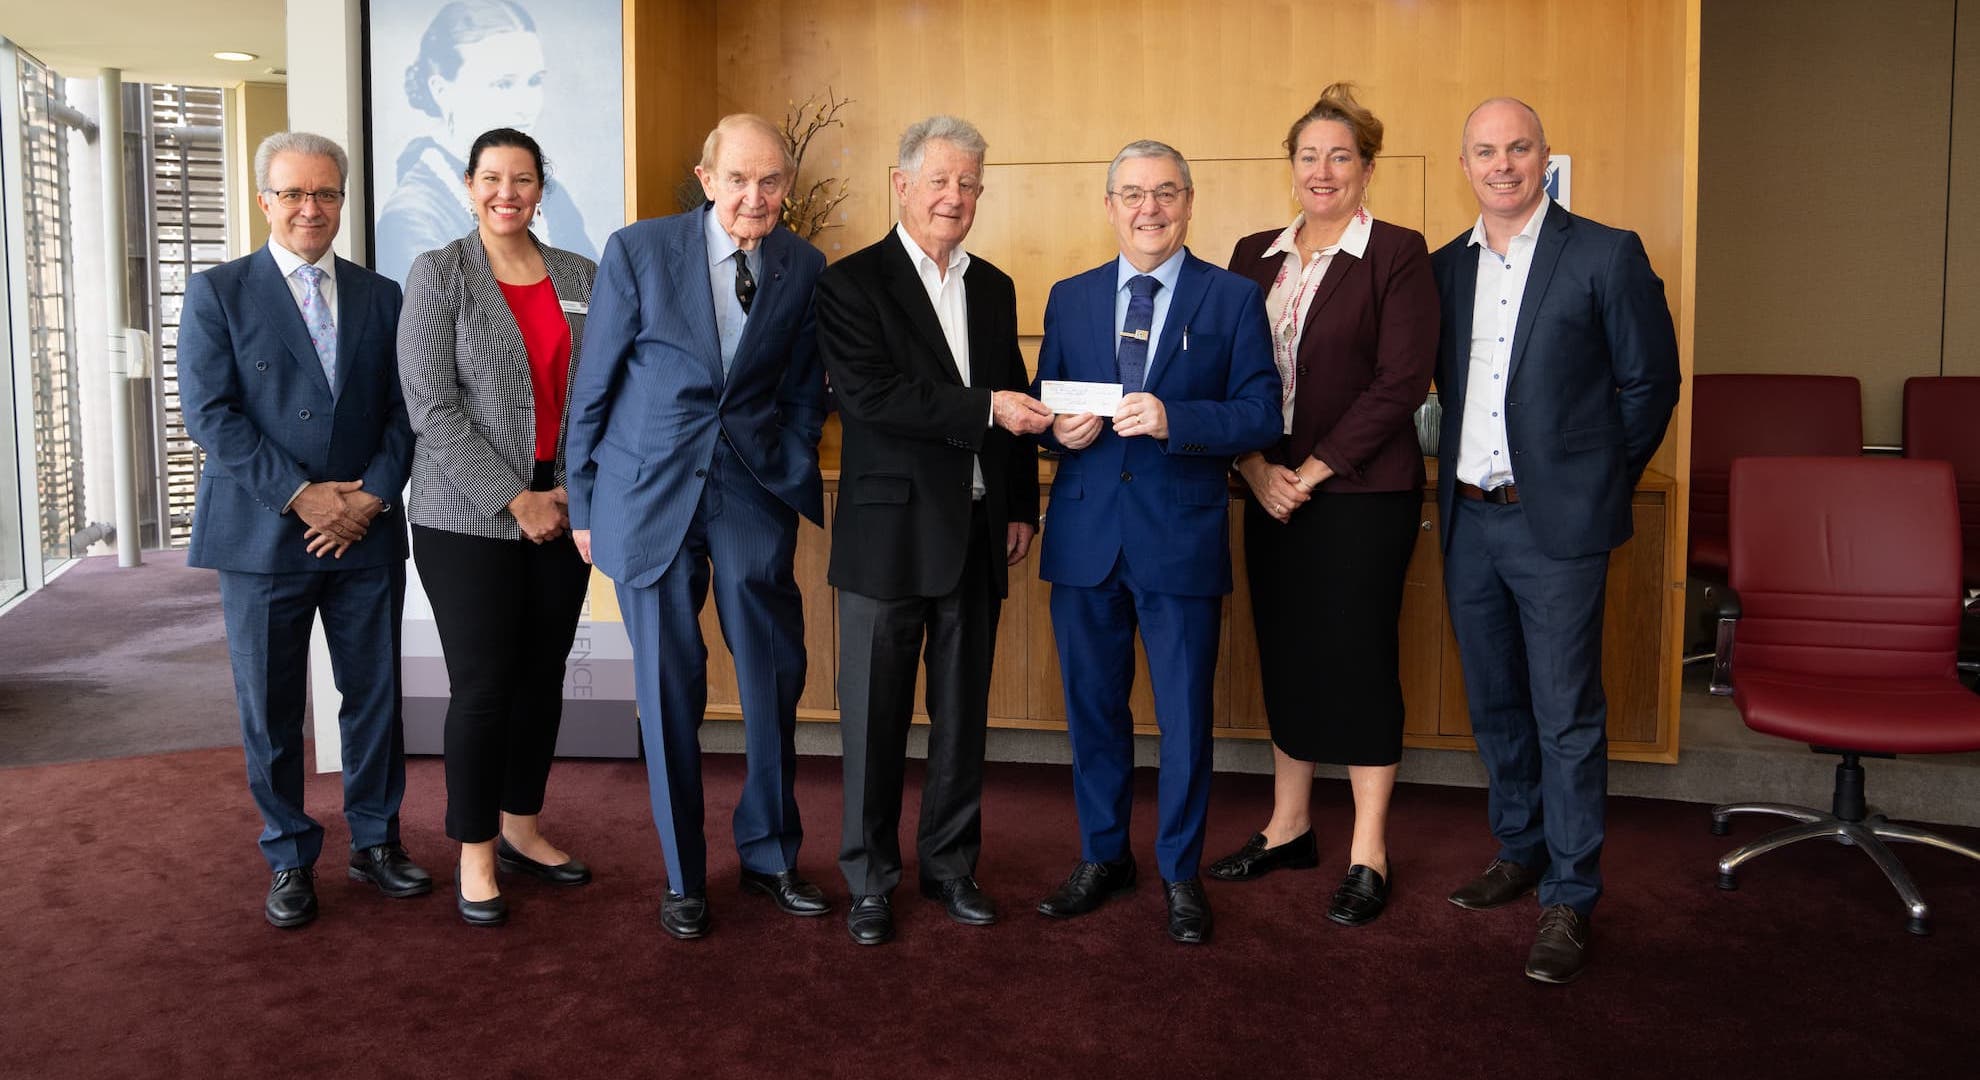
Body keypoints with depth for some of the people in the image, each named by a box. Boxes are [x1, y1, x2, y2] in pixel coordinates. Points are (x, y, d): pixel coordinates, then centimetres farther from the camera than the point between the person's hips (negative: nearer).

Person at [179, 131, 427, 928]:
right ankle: (290, 859, 21)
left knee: (375, 695, 8)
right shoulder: (217, 293, 2)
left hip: (366, 533, 2)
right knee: (271, 709, 6)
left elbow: (402, 409, 5)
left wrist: (373, 495, -9)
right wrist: (299, 495, -14)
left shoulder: (380, 297, 10)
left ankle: (374, 841, 24)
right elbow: (209, 413, -7)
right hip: (263, 534, -2)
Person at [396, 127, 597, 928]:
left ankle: (521, 830, 28)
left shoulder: (580, 278, 9)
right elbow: (432, 405, -9)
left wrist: (573, 490, -5)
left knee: (542, 678, 11)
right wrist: (514, 500, -13)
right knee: (482, 688, -1)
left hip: (561, 513, 4)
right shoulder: (439, 274, -2)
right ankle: (475, 856, 15)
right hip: (469, 516, -4)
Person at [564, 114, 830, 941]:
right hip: (649, 497, -2)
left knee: (774, 679, 7)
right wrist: (583, 503, 0)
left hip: (755, 497, 2)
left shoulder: (803, 267, 2)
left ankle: (769, 857, 27)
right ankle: (683, 878, 22)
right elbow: (593, 384, -1)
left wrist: (796, 481, 2)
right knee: (669, 689, 5)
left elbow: (804, 391, 10)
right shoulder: (638, 250, -5)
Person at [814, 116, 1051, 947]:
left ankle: (951, 865, 27)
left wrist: (1021, 508, 10)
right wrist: (983, 409, -23)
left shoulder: (994, 288, 13)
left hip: (976, 534, 5)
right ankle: (869, 879, 19)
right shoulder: (852, 283, -5)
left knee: (963, 713, 13)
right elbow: (869, 396, -18)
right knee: (875, 716, 5)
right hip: (889, 533, -5)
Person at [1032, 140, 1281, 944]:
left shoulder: (1234, 299, 1)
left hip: (1182, 537, -3)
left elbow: (1262, 416, -7)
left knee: (1185, 714, 6)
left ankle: (1181, 874, 23)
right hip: (1085, 536, 3)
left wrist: (1173, 418, -22)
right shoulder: (1069, 299, 10)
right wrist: (1059, 429, -9)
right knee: (1092, 706, 13)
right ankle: (1103, 857, 31)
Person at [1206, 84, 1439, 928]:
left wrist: (1313, 470, -13)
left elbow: (1401, 382, -11)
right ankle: (1289, 827, 27)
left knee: (1358, 658, 0)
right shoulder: (1254, 256, 11)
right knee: (1286, 658, 11)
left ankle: (1367, 854, 13)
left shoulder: (1397, 254, -4)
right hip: (1271, 492, 5)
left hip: (1363, 492, -5)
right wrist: (1257, 469, -6)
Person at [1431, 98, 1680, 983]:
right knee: (1495, 706, 16)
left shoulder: (1606, 255, -5)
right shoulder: (1444, 267, 10)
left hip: (1556, 522, -5)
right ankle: (1520, 853, 32)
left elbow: (1649, 382, -1)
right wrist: (1459, 471, 9)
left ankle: (1569, 900, 10)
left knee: (1566, 718, 0)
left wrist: (1593, 481, 2)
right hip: (1467, 520, 5)